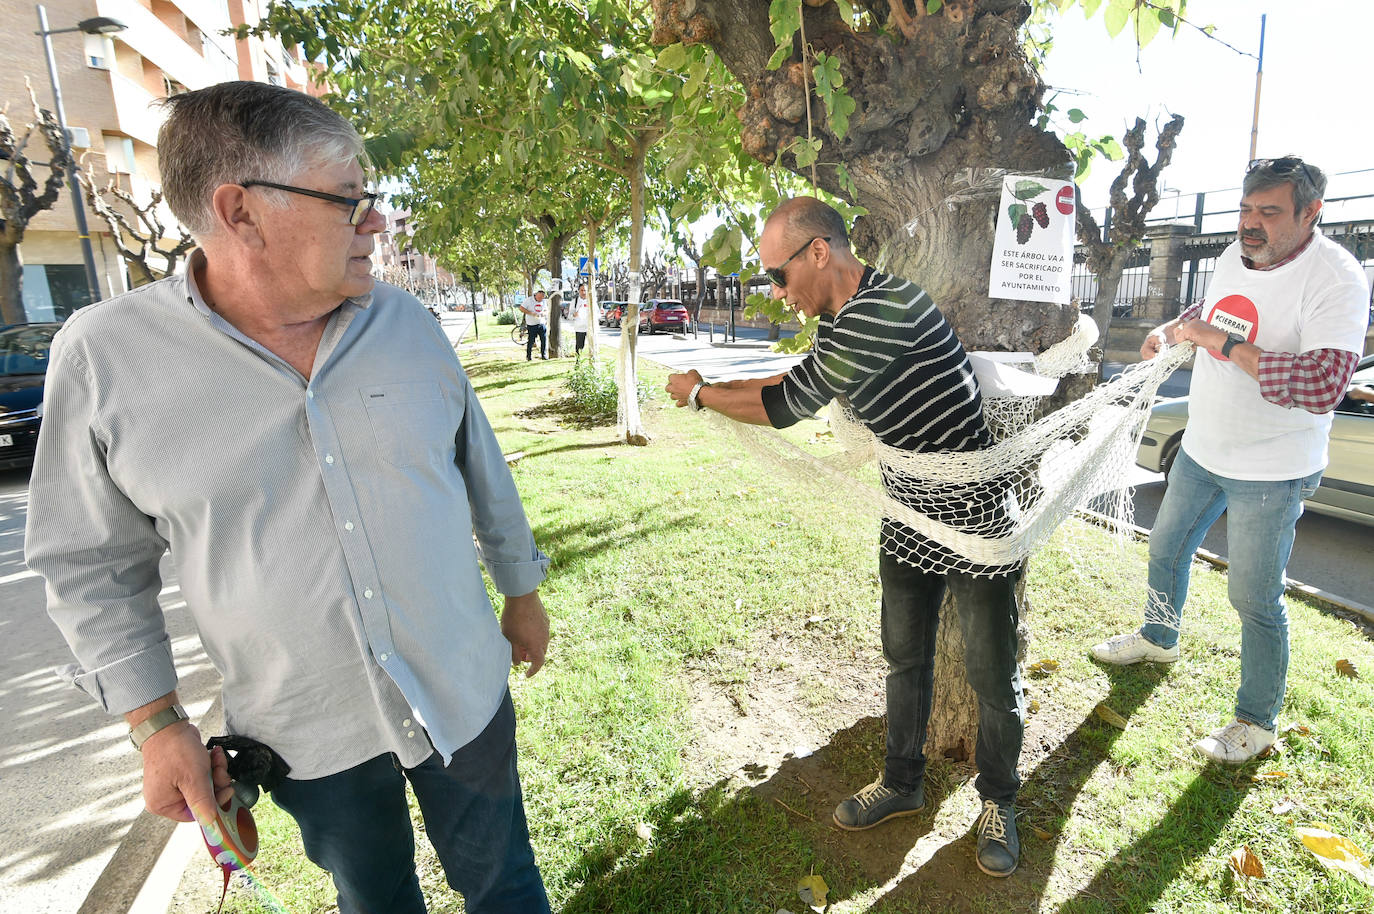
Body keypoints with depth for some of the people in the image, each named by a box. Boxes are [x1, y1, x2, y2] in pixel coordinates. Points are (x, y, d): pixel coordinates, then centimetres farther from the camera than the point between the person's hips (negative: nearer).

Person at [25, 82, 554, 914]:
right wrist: (155, 724, -4)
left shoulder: (408, 325, -7)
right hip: (308, 736, -1)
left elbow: (484, 471, 3)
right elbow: (93, 563, -3)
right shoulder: (104, 354, -13)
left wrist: (523, 592, 10)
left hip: (466, 695, 2)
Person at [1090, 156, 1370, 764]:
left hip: (1271, 472, -7)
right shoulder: (1235, 256, 0)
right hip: (1201, 450, 8)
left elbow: (1323, 385, -34)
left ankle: (1257, 722, 23)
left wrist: (1220, 341, -34)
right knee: (1166, 550, 23)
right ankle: (1158, 638, 49)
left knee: (1255, 600, 3)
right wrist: (1174, 327, 2)